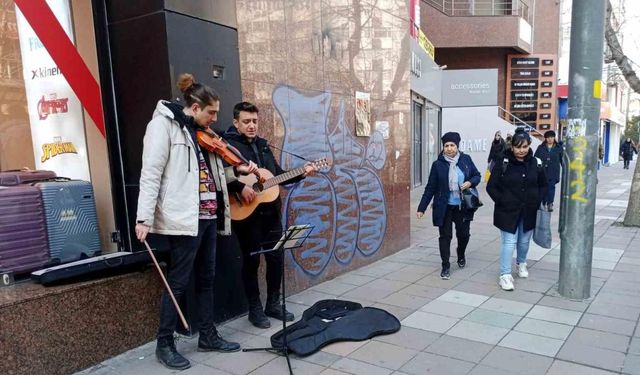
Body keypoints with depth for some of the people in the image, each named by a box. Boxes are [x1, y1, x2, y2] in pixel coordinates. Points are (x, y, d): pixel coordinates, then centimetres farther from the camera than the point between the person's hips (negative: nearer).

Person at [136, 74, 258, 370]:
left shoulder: (200, 132, 17)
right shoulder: (164, 124, -7)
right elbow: (151, 174, -15)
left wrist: (237, 172, 6)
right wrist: (144, 217, -20)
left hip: (208, 216, 8)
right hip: (184, 218, -8)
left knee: (206, 278, 15)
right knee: (178, 281, 2)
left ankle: (208, 336, 28)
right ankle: (164, 344, 18)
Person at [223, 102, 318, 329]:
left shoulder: (262, 144, 15)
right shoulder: (228, 144, -7)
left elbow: (278, 174, 18)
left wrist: (302, 173, 6)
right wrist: (240, 188, -26)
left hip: (270, 211, 7)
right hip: (246, 214, -7)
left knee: (276, 257, 11)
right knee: (251, 260, 4)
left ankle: (273, 304, 27)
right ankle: (255, 309, 19)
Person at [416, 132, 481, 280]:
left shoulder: (466, 159, -2)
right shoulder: (438, 164, -6)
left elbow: (477, 175, 10)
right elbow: (430, 188, -4)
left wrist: (470, 182, -14)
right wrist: (422, 208, -5)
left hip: (463, 206, 2)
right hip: (444, 207, -1)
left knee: (463, 234, 10)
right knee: (445, 236, 2)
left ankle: (461, 255, 41)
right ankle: (445, 266, 15)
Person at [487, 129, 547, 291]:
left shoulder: (536, 163, -1)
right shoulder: (503, 164, -11)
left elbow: (543, 185, 13)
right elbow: (491, 187, -7)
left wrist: (537, 200, 0)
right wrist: (502, 202, -13)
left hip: (528, 212, 4)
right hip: (508, 212, -4)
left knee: (524, 241, 19)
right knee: (509, 242, -5)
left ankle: (521, 263, 45)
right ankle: (505, 275, 2)